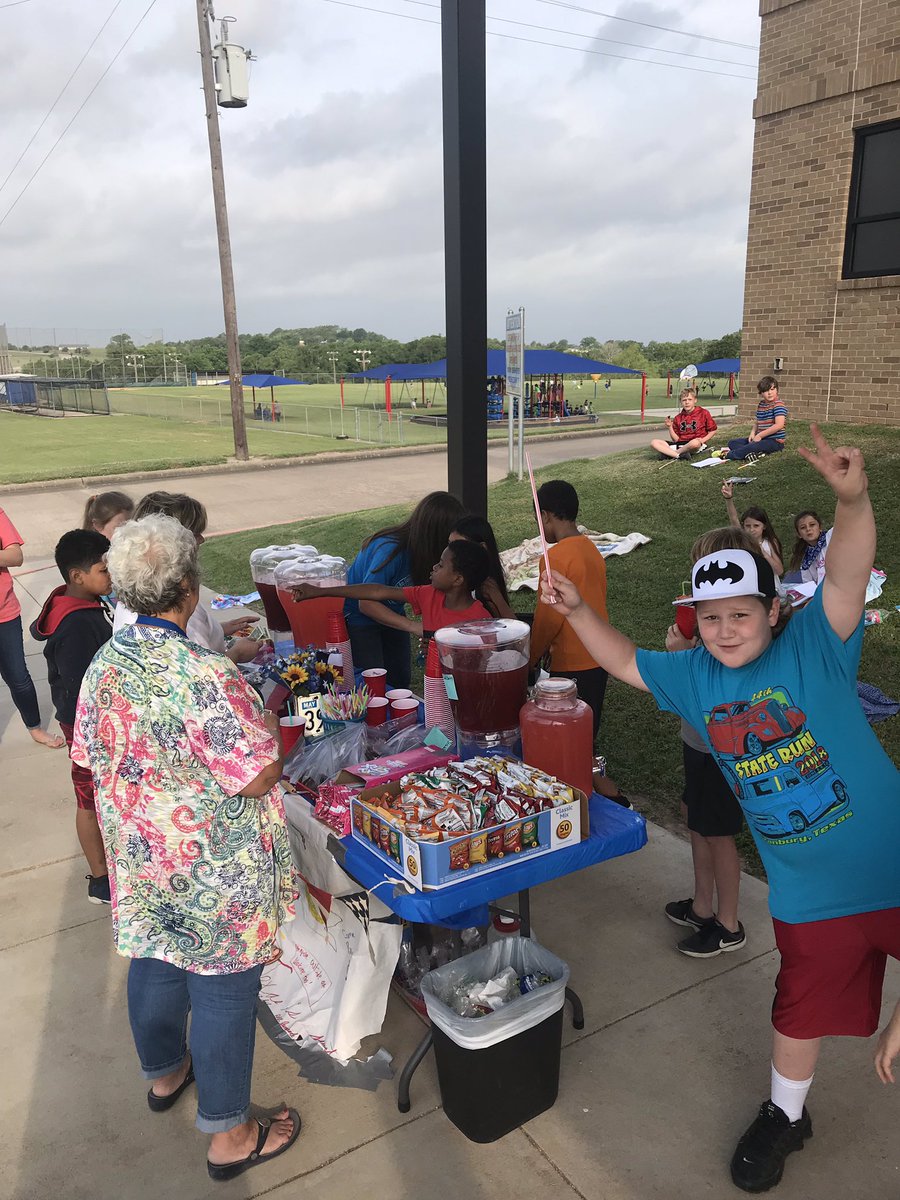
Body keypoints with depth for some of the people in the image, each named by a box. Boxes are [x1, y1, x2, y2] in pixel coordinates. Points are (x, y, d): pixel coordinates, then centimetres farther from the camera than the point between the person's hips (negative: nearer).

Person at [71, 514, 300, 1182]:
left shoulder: (103, 667, -7)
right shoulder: (207, 677, -31)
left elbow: (92, 758, 5)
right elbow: (258, 778, -26)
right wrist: (269, 720, -10)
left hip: (140, 862, 7)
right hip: (215, 872, -7)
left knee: (154, 967, 27)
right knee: (223, 991, 11)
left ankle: (164, 1072, 53)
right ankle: (229, 1135, 29)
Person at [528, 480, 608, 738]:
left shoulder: (556, 557, -18)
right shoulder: (592, 549, 6)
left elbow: (548, 618, -15)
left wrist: (531, 659, -1)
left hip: (571, 665, -8)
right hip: (599, 659, 8)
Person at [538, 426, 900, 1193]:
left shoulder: (814, 648, -15)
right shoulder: (694, 676, 0)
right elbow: (625, 662, 10)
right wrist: (578, 610, -4)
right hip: (809, 897, 5)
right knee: (802, 1009, 22)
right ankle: (786, 1114, 48)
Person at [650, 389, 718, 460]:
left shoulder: (703, 413, 5)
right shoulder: (678, 418, 14)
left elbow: (713, 430, 9)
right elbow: (676, 439, 12)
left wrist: (703, 440, -7)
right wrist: (670, 427, -2)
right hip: (680, 444, 4)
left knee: (695, 443, -43)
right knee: (654, 442, -14)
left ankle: (669, 453, -20)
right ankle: (679, 455, -32)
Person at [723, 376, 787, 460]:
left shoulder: (778, 405, -13)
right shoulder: (761, 404, 11)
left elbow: (779, 425, -24)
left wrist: (760, 435, -20)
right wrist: (753, 433, -3)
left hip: (775, 441, -9)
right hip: (761, 438, 9)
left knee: (752, 447, -38)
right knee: (732, 442, 0)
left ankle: (729, 454, -19)